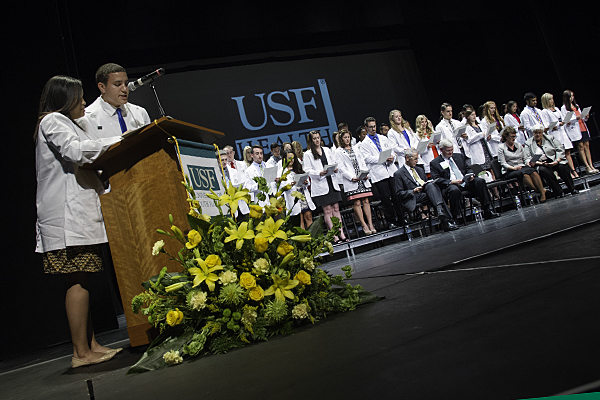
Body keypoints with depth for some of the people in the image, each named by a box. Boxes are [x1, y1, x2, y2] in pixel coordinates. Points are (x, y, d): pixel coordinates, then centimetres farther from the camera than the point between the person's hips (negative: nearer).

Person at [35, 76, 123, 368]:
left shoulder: (66, 123, 29)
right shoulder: (53, 121, -1)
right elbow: (74, 150, -18)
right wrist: (115, 141, -13)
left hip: (78, 213, 10)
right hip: (67, 214, -10)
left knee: (80, 279, 6)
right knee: (77, 280, -11)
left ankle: (89, 345, 9)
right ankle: (81, 352, -8)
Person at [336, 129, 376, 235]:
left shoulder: (356, 149, 19)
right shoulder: (339, 152, 3)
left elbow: (363, 163, 17)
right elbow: (341, 168, -5)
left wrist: (366, 174, 0)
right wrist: (352, 177, -14)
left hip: (363, 179, 4)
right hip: (351, 181, -4)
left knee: (366, 201, -1)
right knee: (357, 203, -7)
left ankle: (370, 224, 0)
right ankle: (364, 226, -2)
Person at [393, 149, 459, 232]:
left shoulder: (420, 170, 25)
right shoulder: (398, 174, 4)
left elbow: (427, 183, 29)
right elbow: (399, 193, -2)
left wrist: (430, 185, 4)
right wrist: (413, 191, -17)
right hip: (413, 199, -5)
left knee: (430, 185, -29)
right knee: (434, 195, -31)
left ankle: (440, 210, -44)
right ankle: (446, 221, -41)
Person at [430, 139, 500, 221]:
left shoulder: (459, 156, 23)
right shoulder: (434, 163, 5)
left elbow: (467, 169, 26)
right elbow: (436, 180, -5)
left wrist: (470, 175, 1)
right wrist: (451, 182, -19)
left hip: (466, 182, 5)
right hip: (450, 186, -5)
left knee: (480, 181, -22)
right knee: (454, 190, -39)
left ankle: (488, 210, -19)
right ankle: (454, 218, -30)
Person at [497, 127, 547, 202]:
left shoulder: (519, 145, 20)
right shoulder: (501, 148, 4)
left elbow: (525, 158, 17)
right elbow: (503, 163, -5)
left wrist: (528, 163, -6)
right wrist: (514, 168, -20)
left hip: (522, 167, 4)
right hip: (509, 172, -4)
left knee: (533, 171, -30)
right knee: (522, 173, -37)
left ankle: (543, 194, -39)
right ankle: (539, 190, -38)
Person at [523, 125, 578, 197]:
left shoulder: (550, 138, 14)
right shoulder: (529, 143, 11)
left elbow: (560, 150, 6)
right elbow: (527, 159, 2)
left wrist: (556, 161, -12)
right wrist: (538, 163, -15)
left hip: (554, 162, 1)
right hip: (541, 164, -1)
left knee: (562, 167, -31)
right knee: (543, 170, -35)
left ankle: (571, 188, -14)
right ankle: (558, 192, -28)